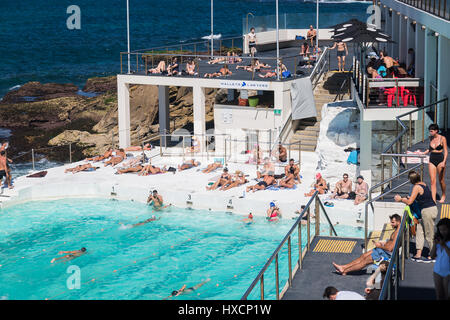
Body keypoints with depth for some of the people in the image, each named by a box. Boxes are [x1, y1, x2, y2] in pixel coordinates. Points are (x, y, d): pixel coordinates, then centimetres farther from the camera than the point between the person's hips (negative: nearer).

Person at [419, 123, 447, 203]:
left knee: (441, 180, 7)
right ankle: (433, 199, -7)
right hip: (432, 160, 4)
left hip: (440, 160, -4)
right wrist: (422, 153, 13)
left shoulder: (442, 138, -7)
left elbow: (445, 151, -7)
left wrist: (444, 161, -17)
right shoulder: (431, 138, 7)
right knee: (432, 181, -4)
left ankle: (443, 196, 30)